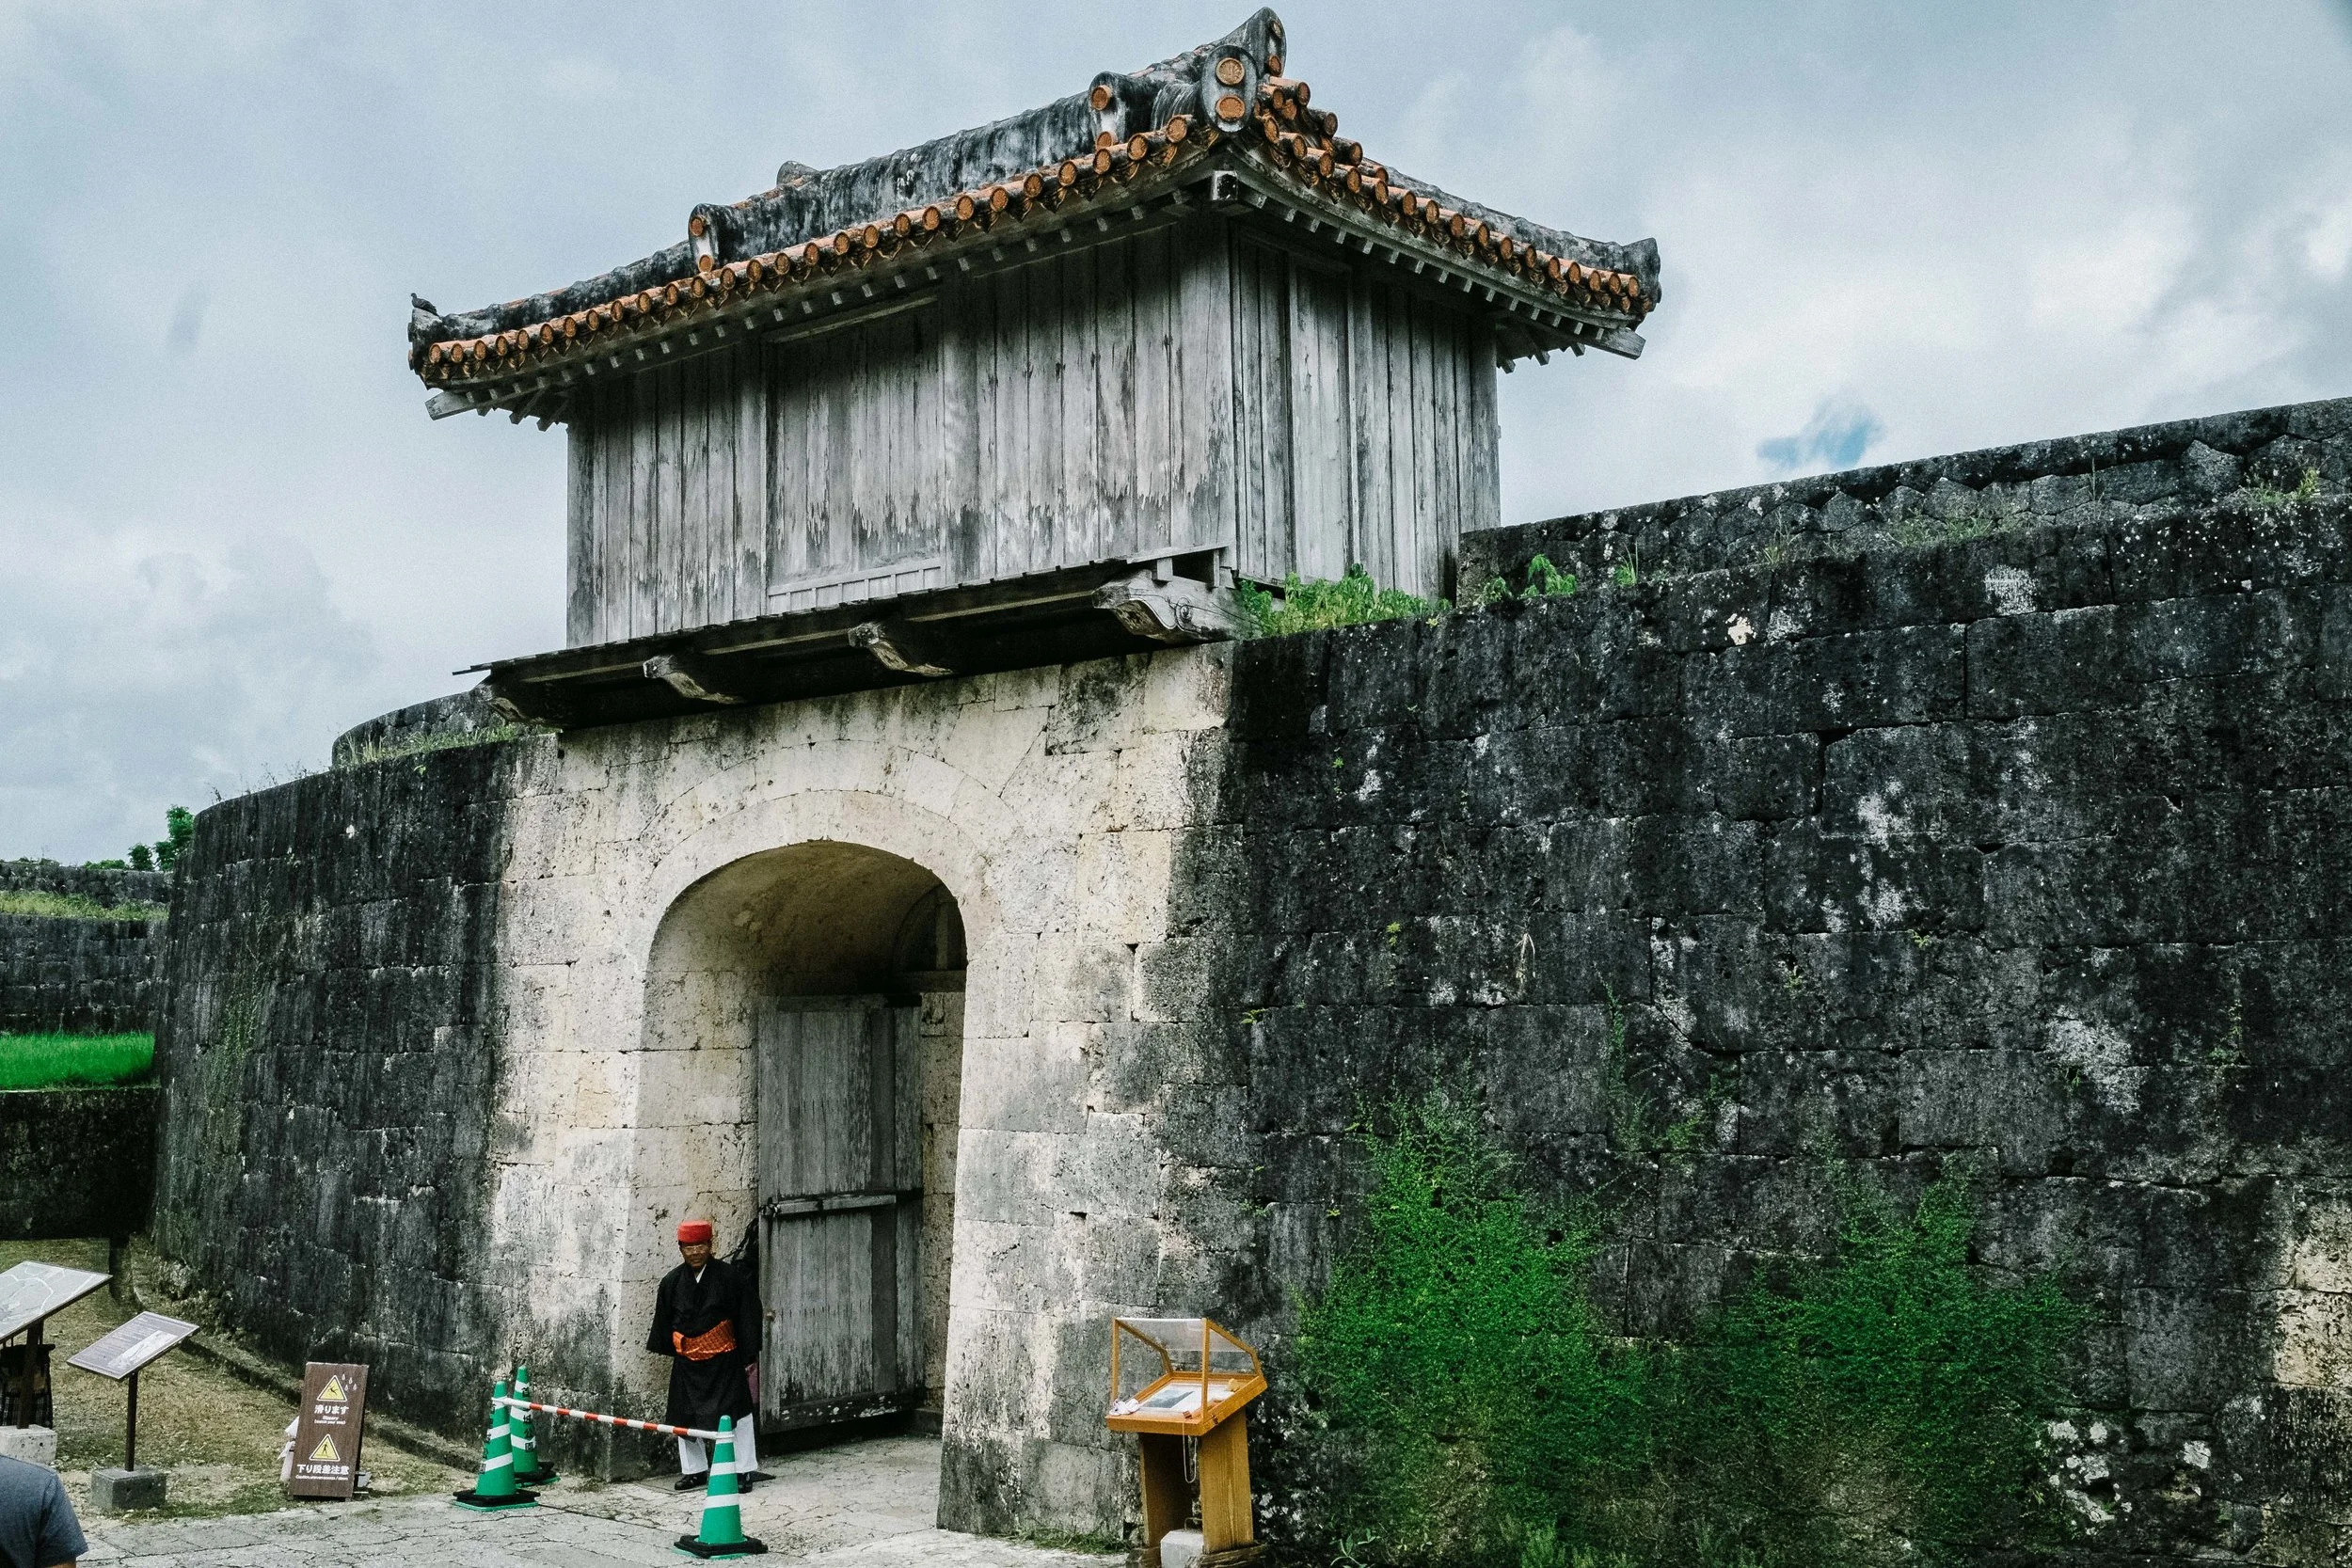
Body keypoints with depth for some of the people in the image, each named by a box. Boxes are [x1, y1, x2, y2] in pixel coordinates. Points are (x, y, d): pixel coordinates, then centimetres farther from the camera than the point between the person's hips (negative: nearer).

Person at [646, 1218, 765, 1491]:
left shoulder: (730, 1276, -9)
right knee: (684, 1415, 10)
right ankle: (694, 1469, 25)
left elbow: (747, 1316, -6)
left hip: (723, 1358, -4)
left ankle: (745, 1469, 4)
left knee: (736, 1412, -4)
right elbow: (663, 1320, 13)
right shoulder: (672, 1281, 0)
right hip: (686, 1360, 4)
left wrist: (749, 1355, -6)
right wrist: (665, 1347, 17)